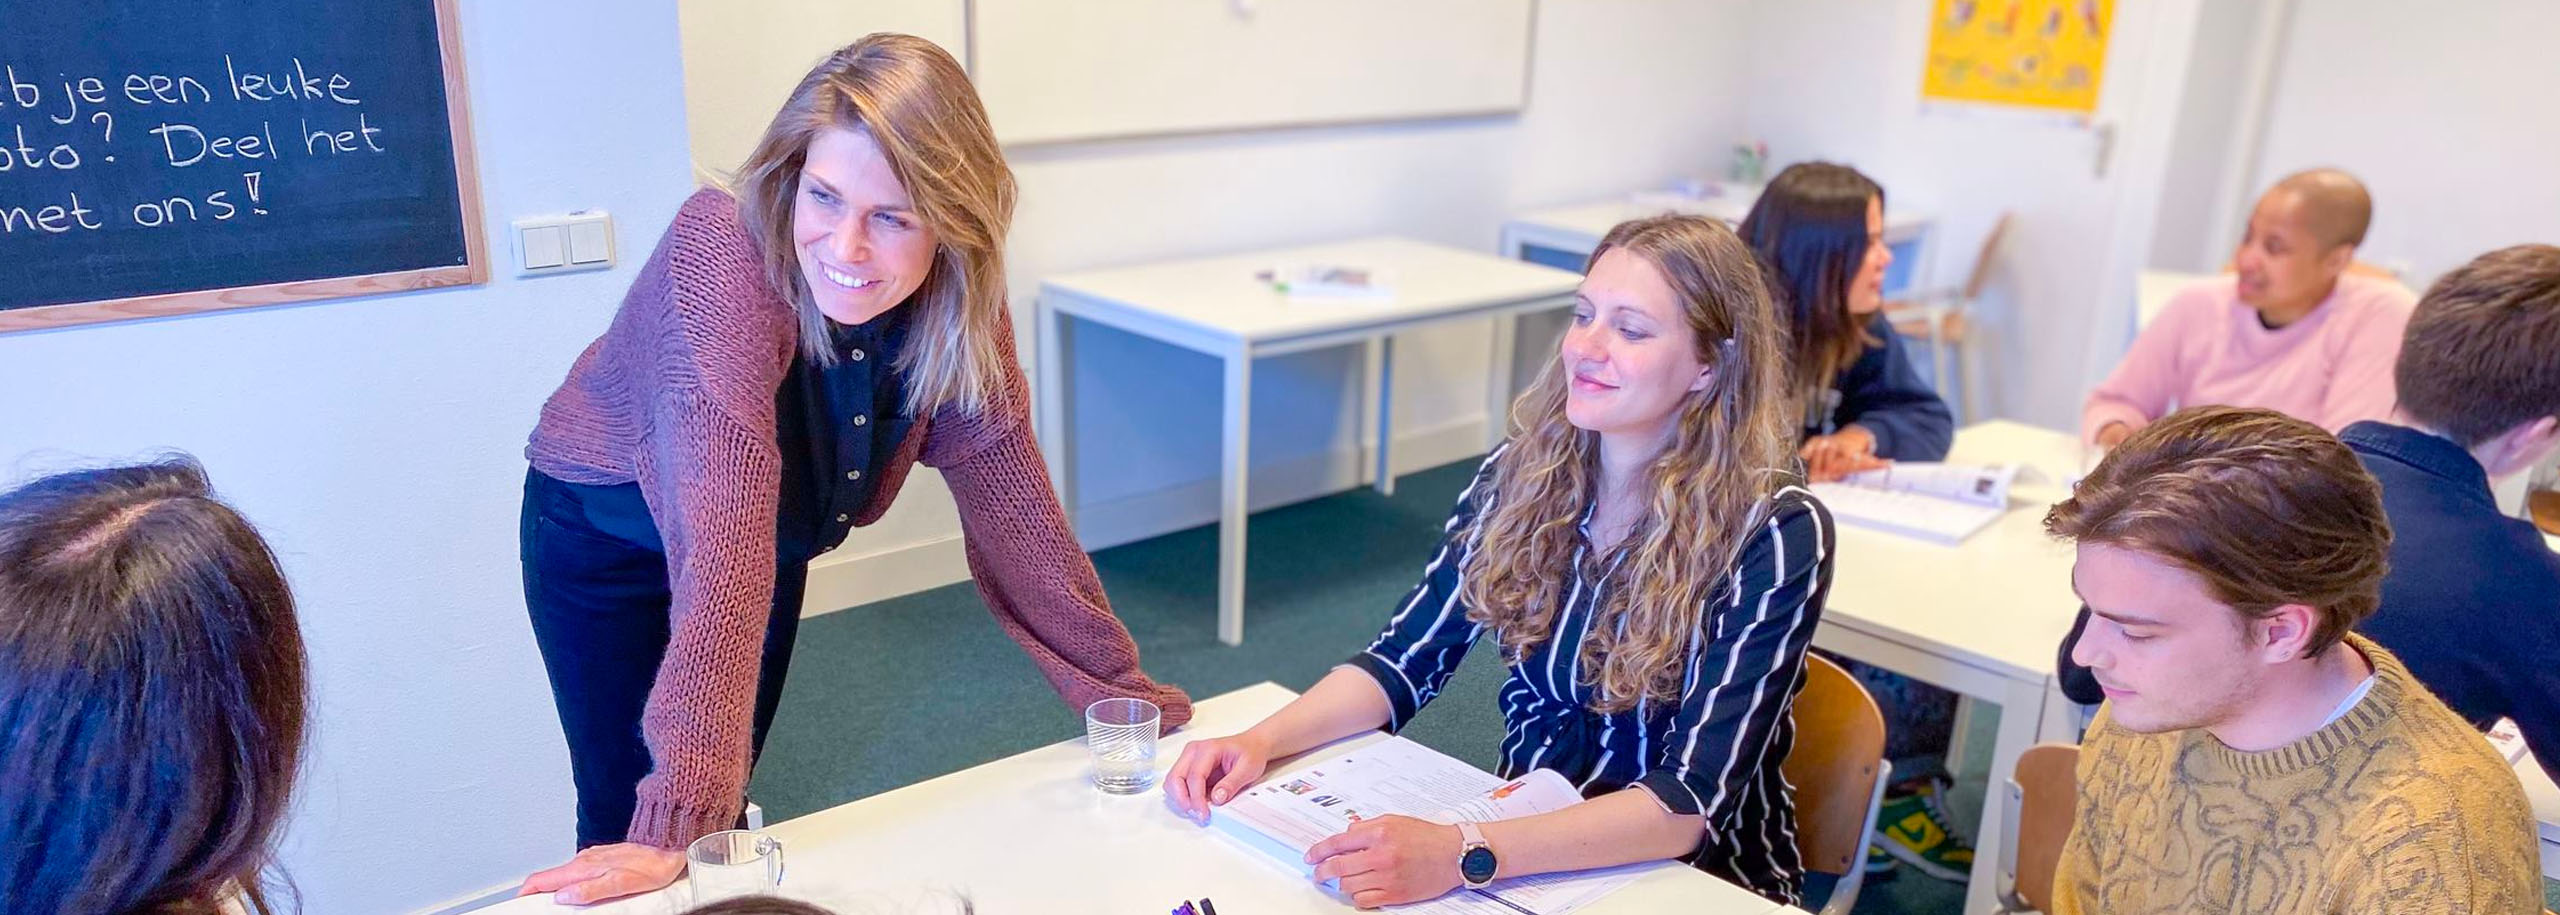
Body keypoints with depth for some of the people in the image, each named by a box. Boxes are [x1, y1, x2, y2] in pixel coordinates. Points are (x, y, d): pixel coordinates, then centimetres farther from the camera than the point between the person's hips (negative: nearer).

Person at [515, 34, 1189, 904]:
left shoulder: (958, 300, -23)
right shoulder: (726, 256, -38)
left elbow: (1007, 492, -15)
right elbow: (723, 538, -45)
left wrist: (1122, 693, -15)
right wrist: (673, 821, -46)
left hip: (776, 542, 4)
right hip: (606, 535, -3)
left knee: (725, 807, 14)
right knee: (627, 818, 5)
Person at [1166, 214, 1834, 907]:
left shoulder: (1774, 536, -16)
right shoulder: (1523, 475, -3)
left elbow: (1691, 801, -22)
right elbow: (1404, 661, 2)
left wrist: (1463, 852, -35)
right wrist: (1262, 740, -15)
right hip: (1527, 841, 4)